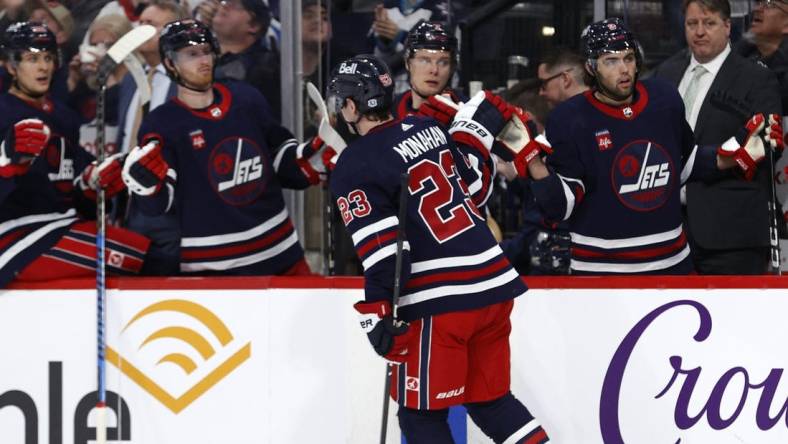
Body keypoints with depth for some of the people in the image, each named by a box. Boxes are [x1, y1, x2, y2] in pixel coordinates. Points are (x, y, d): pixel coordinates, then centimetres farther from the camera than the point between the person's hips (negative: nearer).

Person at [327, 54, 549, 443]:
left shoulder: (354, 167, -8)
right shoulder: (426, 127, 12)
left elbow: (380, 246, -14)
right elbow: (467, 172, 24)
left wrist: (376, 313, -13)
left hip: (440, 300, -7)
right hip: (494, 281, 7)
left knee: (421, 412, 4)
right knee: (490, 399, 19)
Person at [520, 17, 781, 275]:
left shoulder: (665, 99, 2)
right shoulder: (570, 120, -11)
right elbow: (559, 206, -14)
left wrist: (738, 153, 6)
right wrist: (532, 160, -29)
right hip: (599, 271, -4)